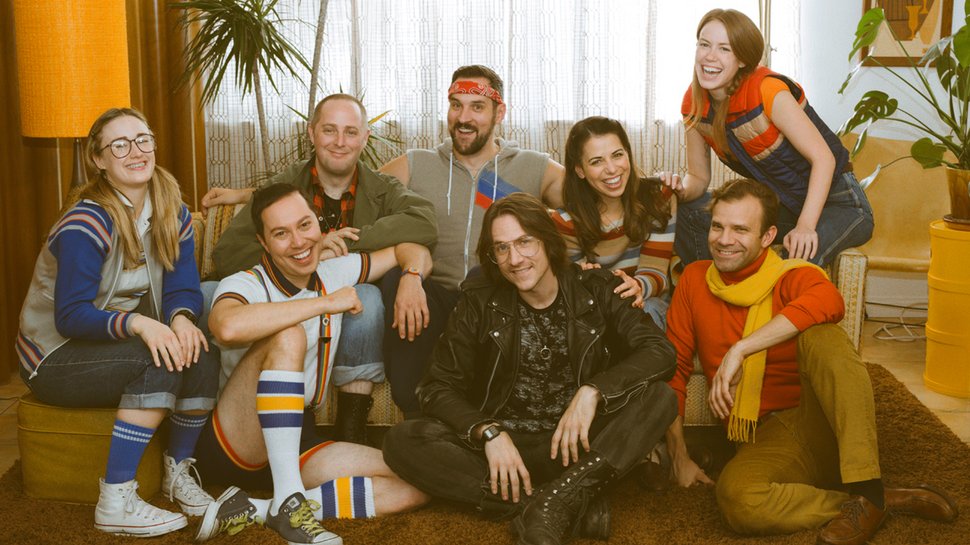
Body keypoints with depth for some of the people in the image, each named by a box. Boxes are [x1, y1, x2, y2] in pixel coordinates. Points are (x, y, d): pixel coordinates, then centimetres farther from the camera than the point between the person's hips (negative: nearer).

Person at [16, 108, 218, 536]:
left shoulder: (173, 215, 0)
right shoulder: (86, 224, -21)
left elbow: (183, 288, -5)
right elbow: (70, 316, -25)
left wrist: (181, 319, -29)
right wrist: (138, 324, -41)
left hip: (120, 341, 6)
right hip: (55, 356, -6)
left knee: (200, 357, -23)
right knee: (159, 364, -31)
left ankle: (178, 471, -1)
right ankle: (115, 503, -26)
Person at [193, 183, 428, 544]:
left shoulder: (334, 272, 5)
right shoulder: (245, 285, -13)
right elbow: (227, 327, -40)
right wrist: (325, 302, -29)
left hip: (296, 441, 6)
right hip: (235, 443, -6)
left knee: (415, 486, -12)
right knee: (288, 335, -31)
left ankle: (255, 511, -14)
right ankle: (288, 502, -29)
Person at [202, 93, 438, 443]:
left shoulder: (381, 190, 2)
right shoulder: (282, 188, 1)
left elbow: (424, 223, -22)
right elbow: (226, 255, -11)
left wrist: (348, 240, -29)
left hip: (355, 320, 0)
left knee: (368, 296, -31)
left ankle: (352, 433, -24)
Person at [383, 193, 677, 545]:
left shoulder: (595, 290, 0)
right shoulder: (479, 302, 1)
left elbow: (660, 351, -10)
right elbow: (439, 387, -1)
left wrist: (592, 391, -24)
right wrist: (489, 432, -19)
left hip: (580, 445, 0)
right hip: (503, 446, 1)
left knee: (660, 397, -23)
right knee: (403, 442, -25)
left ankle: (556, 501, -34)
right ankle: (575, 504, -29)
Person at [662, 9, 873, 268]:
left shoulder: (768, 90, -25)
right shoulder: (693, 104, -7)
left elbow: (823, 158, -25)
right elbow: (698, 176, 2)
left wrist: (805, 226, -37)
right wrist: (682, 191, -23)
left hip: (835, 201, -6)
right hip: (779, 204, 6)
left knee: (801, 254, -37)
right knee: (687, 213, -9)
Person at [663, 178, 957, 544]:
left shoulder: (792, 277, -1)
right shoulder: (695, 280, 9)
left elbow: (828, 301, -27)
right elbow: (673, 368, 9)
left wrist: (739, 350, -31)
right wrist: (679, 456, 1)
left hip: (820, 423, -1)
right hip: (767, 438, 2)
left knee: (818, 334, -30)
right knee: (735, 498, -34)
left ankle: (867, 490, -30)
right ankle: (888, 500, -18)